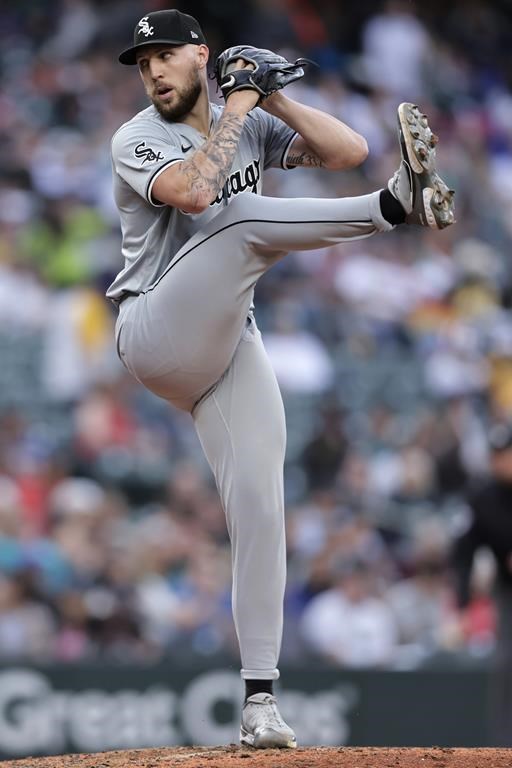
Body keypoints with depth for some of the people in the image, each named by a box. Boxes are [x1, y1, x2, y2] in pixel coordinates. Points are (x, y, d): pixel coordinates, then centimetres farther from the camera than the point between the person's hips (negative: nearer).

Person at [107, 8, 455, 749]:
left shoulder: (251, 126, 12)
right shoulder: (138, 139, -3)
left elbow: (348, 151, -1)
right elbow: (191, 190, -25)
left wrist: (275, 99, -8)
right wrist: (237, 108, -15)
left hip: (229, 344, 4)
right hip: (157, 331, -4)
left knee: (259, 505, -7)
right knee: (246, 222, -26)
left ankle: (259, 700, -8)